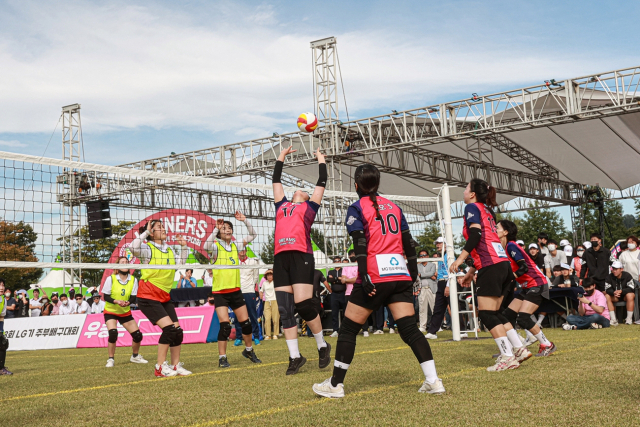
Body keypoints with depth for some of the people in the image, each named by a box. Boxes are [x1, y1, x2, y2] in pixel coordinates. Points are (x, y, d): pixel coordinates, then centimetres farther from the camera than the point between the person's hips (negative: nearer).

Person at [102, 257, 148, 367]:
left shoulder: (133, 280, -4)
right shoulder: (111, 279, -12)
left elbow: (133, 297, -6)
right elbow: (106, 297, -12)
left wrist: (128, 302, -28)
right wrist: (116, 301, -30)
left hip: (125, 312, 4)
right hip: (110, 311, -3)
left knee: (138, 335, -2)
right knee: (113, 333, -26)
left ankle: (135, 356, 26)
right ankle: (111, 359, -6)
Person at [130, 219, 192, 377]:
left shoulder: (169, 249, 12)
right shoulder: (147, 248, -9)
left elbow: (180, 262, 26)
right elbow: (134, 247, -30)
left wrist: (183, 246, 16)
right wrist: (145, 233, -24)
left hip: (164, 297, 8)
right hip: (148, 297, -7)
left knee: (178, 331, 2)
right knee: (169, 328, -18)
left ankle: (176, 366, 16)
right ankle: (160, 367, -7)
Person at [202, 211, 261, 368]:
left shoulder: (235, 246, 7)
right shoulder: (215, 246, -6)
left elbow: (252, 236, 9)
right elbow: (206, 246, -29)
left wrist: (245, 221, -5)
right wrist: (216, 229, -33)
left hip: (235, 291, 5)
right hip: (220, 292, -4)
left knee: (246, 323, 7)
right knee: (225, 325, -13)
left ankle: (249, 350, 29)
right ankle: (222, 358, -1)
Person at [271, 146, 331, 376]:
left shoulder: (310, 206, 17)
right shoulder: (282, 205, 26)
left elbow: (322, 182, 23)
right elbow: (276, 180, 35)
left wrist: (321, 159, 35)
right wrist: (281, 156, 42)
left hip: (301, 256, -4)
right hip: (280, 258, 4)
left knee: (304, 305, -13)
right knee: (285, 310, 1)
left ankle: (322, 346, 7)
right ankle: (295, 357, 7)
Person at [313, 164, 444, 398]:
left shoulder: (357, 208, 0)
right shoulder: (393, 207, 17)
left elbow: (360, 244, -12)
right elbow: (408, 242, 16)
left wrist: (364, 276, -18)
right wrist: (413, 272, 22)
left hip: (375, 274, -5)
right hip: (400, 273, 5)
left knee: (348, 329, 6)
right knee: (410, 328, 3)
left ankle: (335, 384, 11)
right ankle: (433, 380, -6)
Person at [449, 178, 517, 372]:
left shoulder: (472, 207, -1)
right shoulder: (487, 211, 24)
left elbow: (476, 234, -16)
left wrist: (460, 259, -19)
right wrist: (471, 271, 28)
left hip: (491, 267, -9)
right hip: (502, 263, 9)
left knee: (486, 314, -6)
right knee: (494, 313, 14)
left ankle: (508, 357, -10)